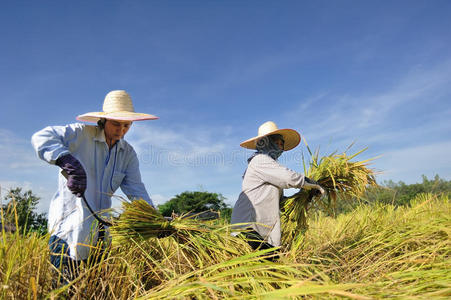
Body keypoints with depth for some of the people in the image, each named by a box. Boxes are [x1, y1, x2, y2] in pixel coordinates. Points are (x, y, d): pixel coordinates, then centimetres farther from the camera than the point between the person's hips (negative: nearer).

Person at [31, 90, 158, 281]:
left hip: (99, 223, 6)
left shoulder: (128, 154, 6)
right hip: (70, 220, -5)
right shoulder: (81, 134, -9)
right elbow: (41, 138, -23)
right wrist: (70, 162, -40)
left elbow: (136, 190, 1)